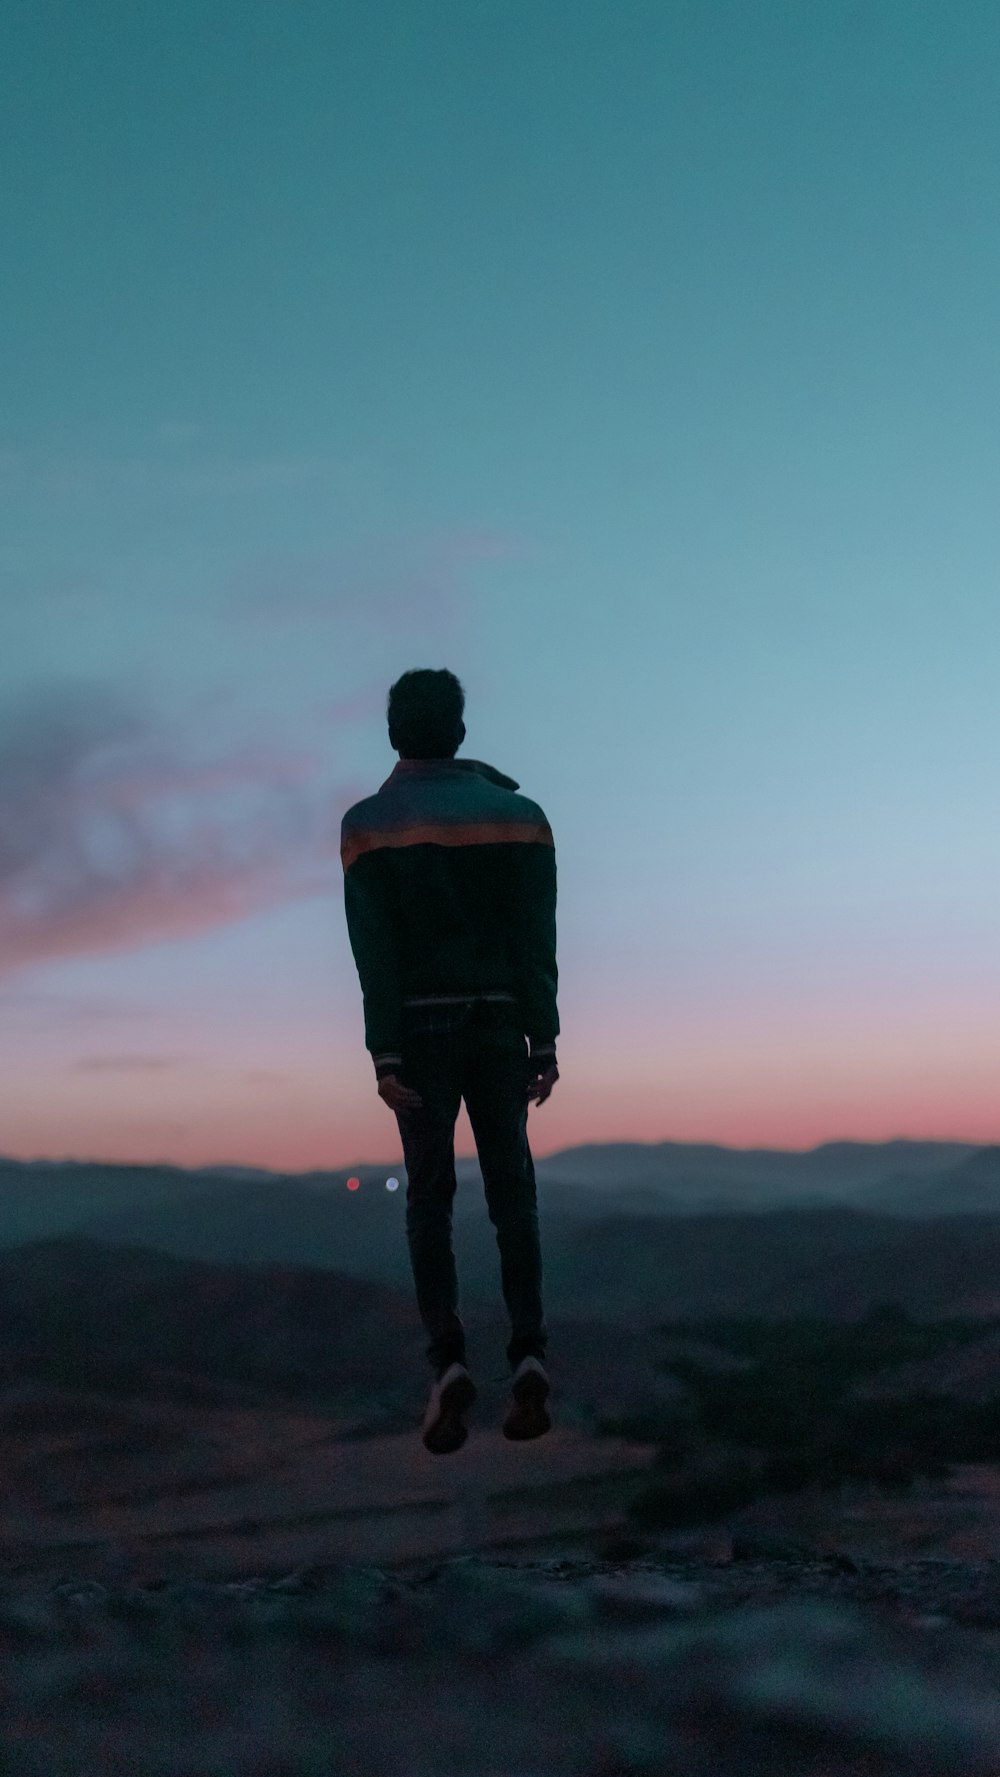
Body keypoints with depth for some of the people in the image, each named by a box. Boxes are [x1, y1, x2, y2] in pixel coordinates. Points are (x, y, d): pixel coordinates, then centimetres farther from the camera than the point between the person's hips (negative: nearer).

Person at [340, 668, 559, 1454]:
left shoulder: (370, 823, 0)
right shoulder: (518, 812, 5)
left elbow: (377, 951, -8)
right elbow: (538, 940, -1)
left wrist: (386, 1057, -9)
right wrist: (545, 1043, 0)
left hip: (422, 1033, -1)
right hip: (500, 1028, 2)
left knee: (430, 1199, 4)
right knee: (512, 1194, 5)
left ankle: (448, 1358, -10)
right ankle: (529, 1353, -8)